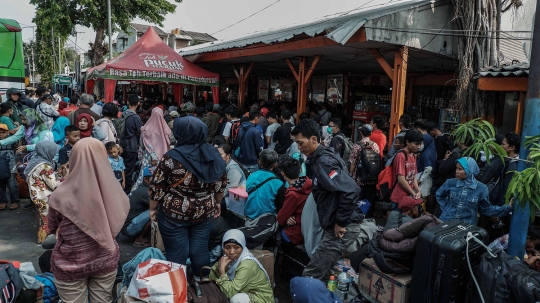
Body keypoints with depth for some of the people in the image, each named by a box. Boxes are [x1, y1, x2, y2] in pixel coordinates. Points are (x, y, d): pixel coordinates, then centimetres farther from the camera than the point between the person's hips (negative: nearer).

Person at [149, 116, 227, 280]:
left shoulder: (171, 158, -16)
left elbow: (157, 188, -10)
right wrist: (216, 203, 21)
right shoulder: (214, 155, -3)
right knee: (200, 251, 17)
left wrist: (153, 208, 5)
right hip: (204, 213, 4)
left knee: (177, 254, 9)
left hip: (174, 214, -4)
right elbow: (221, 184, 7)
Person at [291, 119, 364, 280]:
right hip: (335, 226, 10)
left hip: (342, 228, -10)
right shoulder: (318, 159, 12)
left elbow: (351, 190, -28)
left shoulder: (323, 161, -18)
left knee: (310, 276, -2)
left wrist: (341, 222, -20)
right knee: (321, 274, 19)